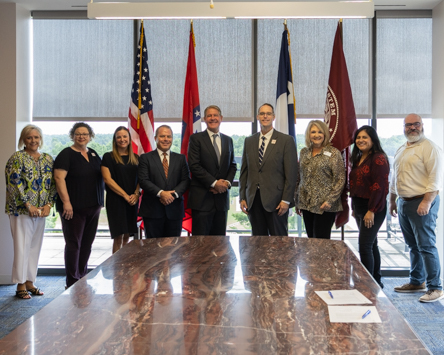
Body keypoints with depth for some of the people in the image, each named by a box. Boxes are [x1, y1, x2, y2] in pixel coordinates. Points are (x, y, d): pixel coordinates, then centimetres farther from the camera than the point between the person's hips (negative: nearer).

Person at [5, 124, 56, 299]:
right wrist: (28, 205, -15)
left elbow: (53, 184, 9)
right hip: (21, 210, -5)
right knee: (22, 247, -4)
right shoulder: (17, 158, -5)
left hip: (41, 211, 5)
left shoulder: (48, 159, 10)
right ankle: (20, 285, 5)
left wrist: (48, 204, -3)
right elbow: (14, 183, -12)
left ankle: (30, 282, 19)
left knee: (35, 247, 9)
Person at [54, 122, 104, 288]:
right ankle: (72, 282, 6)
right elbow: (59, 178, -15)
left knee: (87, 243, 13)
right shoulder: (67, 154, -6)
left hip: (93, 207, 7)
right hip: (74, 208, -7)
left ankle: (83, 278, 26)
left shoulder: (94, 154, 13)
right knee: (73, 244, -2)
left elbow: (101, 177, 21)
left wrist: (100, 202, 15)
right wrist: (66, 202, -22)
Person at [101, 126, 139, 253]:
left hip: (132, 201, 4)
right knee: (118, 237, -7)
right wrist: (125, 195, -12)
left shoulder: (136, 158, 13)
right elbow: (107, 179, -7)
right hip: (115, 200, -4)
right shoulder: (108, 157, 0)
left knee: (127, 236, 7)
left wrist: (136, 194, -8)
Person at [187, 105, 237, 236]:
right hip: (202, 197, -5)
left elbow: (232, 165, 16)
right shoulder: (196, 139, 1)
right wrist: (214, 183, -13)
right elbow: (194, 166, -8)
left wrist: (227, 182, -3)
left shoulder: (228, 140, 16)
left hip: (222, 195, 5)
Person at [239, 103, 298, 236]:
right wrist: (242, 197, 7)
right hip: (253, 200, 4)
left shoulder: (286, 140, 0)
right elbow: (244, 171, 14)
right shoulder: (249, 141, 13)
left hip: (276, 200, -4)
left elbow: (291, 174, -5)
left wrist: (286, 200, -11)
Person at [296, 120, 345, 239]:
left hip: (324, 206, -5)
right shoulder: (304, 152, 11)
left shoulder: (333, 153, -4)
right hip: (306, 204, 5)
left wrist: (330, 200, -16)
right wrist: (298, 201, 13)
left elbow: (340, 180, -8)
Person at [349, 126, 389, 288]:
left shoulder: (379, 159, -13)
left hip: (373, 208, -9)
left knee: (365, 246, -10)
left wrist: (371, 211, -20)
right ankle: (376, 282, 25)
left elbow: (380, 187, -19)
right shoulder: (358, 159, 14)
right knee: (371, 245, 15)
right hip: (359, 207, 9)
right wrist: (354, 207, 15)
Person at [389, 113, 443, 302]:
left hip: (422, 203, -8)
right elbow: (395, 178, 23)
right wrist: (392, 201, 21)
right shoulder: (401, 150, 17)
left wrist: (427, 202, -23)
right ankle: (416, 282, 25)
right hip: (403, 202, 8)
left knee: (426, 246, -6)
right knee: (413, 246, 15)